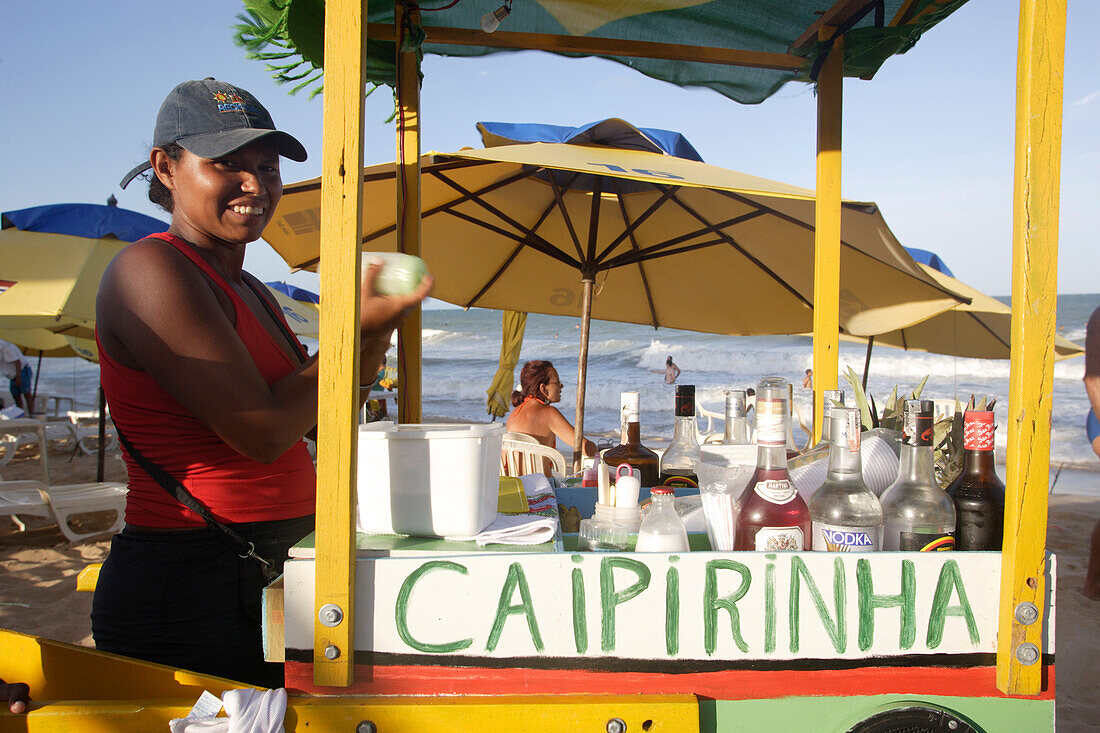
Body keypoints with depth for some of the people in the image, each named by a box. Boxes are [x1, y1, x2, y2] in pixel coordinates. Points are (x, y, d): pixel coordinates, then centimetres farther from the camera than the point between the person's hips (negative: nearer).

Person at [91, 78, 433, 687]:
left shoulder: (244, 288, 14)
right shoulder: (151, 269, -14)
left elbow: (316, 419, 16)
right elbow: (264, 432, -20)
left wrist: (376, 336, 1)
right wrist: (356, 322, -11)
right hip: (186, 589, -8)